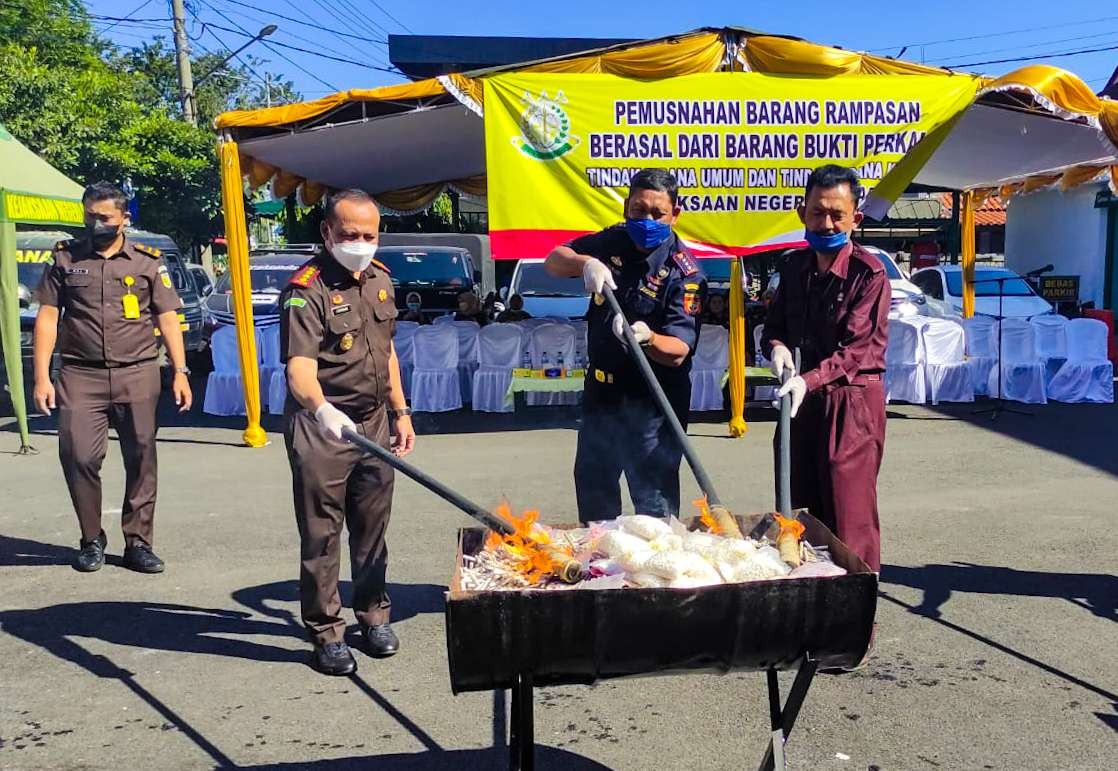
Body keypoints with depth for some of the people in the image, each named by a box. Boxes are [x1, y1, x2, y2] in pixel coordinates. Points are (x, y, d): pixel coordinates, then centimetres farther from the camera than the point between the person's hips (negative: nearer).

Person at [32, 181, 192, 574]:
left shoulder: (148, 261, 7)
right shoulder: (66, 258, 9)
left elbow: (167, 318, 6)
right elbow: (47, 317, 7)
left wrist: (180, 371, -2)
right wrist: (42, 377, -1)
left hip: (137, 375, 0)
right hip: (80, 375, 1)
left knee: (141, 459, 2)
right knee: (78, 456, -4)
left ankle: (138, 542, 14)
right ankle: (91, 540, 16)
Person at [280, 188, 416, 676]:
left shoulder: (380, 279, 8)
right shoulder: (307, 289, -15)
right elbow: (300, 366, -28)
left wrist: (400, 412, 16)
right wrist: (322, 410, -47)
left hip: (373, 422, 6)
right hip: (321, 427, -6)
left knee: (372, 527, 16)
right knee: (321, 534, 3)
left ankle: (373, 613, 33)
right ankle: (326, 632, 17)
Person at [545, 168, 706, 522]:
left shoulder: (684, 272, -18)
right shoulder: (612, 242, 0)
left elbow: (678, 352, -25)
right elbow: (553, 262, -3)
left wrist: (647, 339, -47)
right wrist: (586, 263, -24)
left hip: (650, 402, -6)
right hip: (601, 390, 7)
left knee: (655, 506, 0)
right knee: (592, 487, 23)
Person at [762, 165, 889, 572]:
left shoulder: (869, 272, -11)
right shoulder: (794, 265, 8)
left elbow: (858, 347, -19)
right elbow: (774, 324, 15)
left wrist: (810, 379, -32)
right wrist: (777, 347, -8)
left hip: (851, 402, -6)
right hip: (802, 400, 6)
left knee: (849, 519, -4)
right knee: (800, 512, 13)